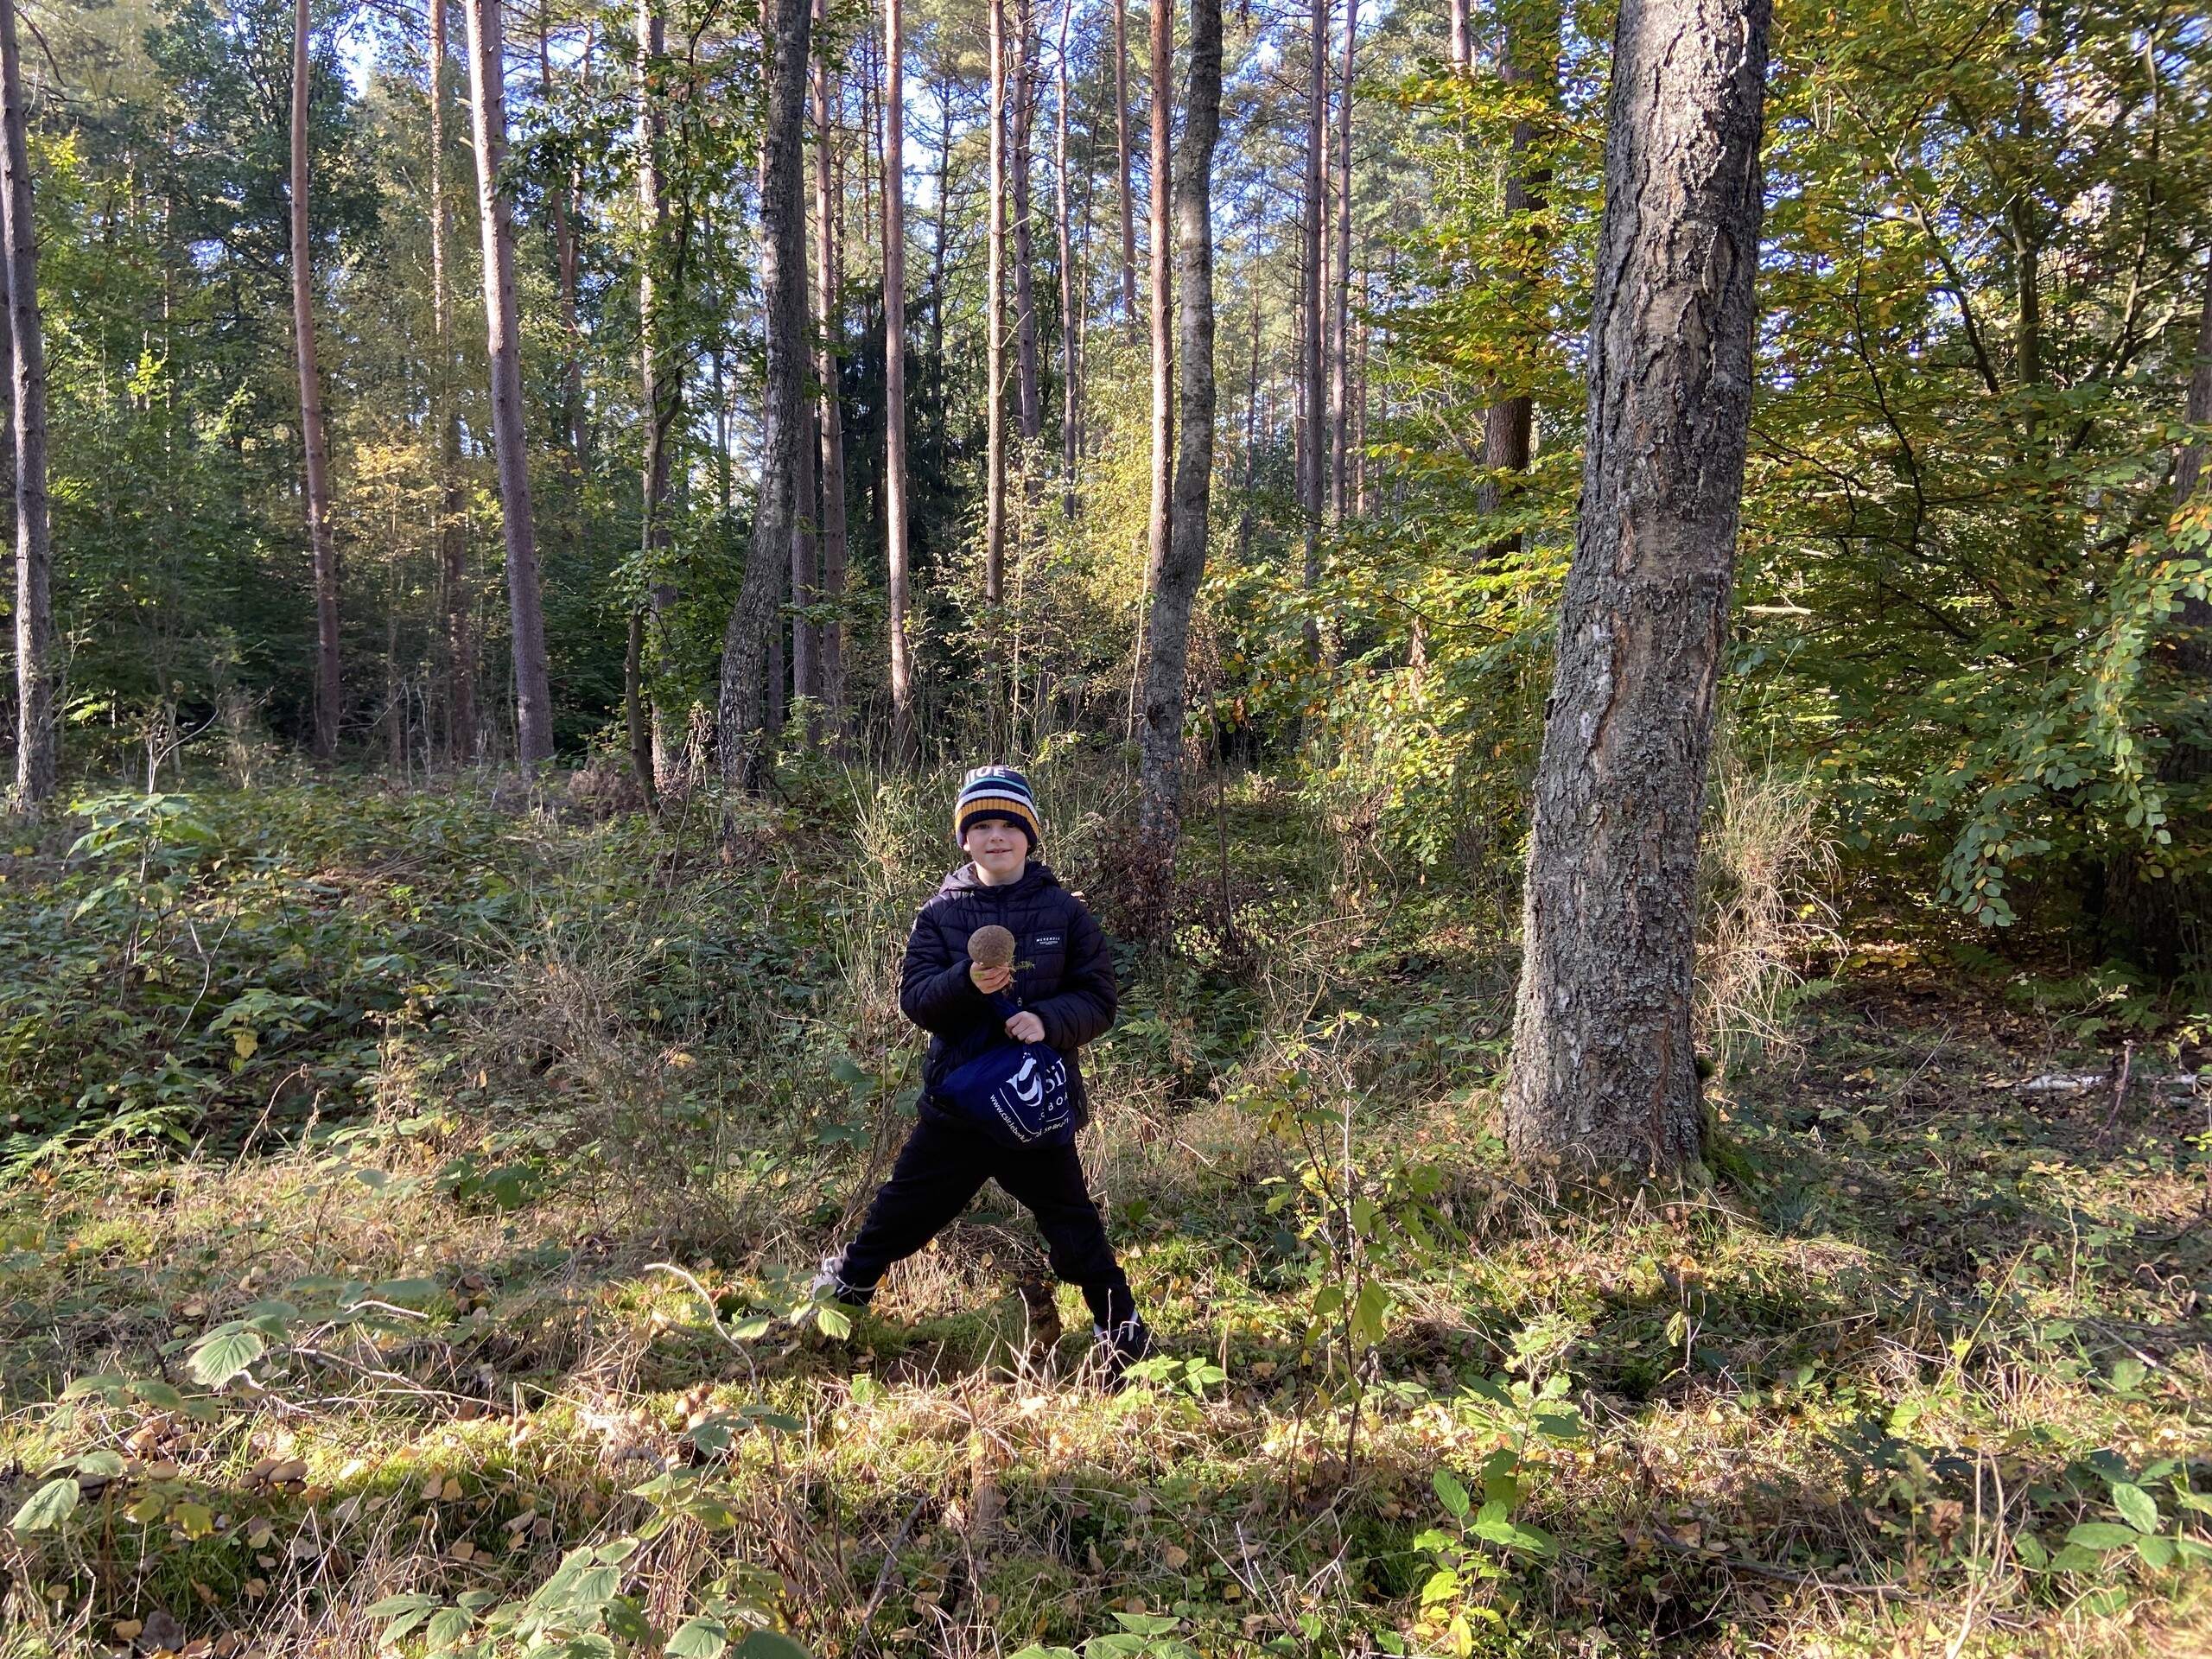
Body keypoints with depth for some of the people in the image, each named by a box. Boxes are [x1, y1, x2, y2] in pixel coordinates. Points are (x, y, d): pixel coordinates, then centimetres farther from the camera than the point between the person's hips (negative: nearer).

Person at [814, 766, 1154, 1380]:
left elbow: (1098, 1001, -2)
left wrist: (1048, 1019, -21)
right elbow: (914, 998, -8)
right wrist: (967, 983, -28)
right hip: (955, 1105, 1)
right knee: (894, 1220, 11)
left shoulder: (1064, 912, 0)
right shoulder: (940, 912, 1)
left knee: (1077, 1235, 7)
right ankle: (832, 1305, 35)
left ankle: (1127, 1344, 25)